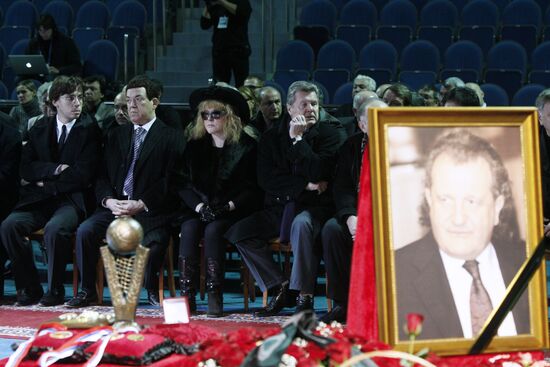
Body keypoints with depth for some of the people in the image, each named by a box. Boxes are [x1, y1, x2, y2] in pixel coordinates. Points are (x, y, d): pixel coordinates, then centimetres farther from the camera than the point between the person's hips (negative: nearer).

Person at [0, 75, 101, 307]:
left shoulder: (89, 129, 2)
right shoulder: (39, 130, 15)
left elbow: (83, 175, -7)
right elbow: (26, 169, 6)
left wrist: (47, 185, -3)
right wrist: (55, 169, -10)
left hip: (72, 199, -4)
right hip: (39, 201, 4)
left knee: (54, 229, -35)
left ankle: (55, 290, -17)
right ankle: (29, 289, -11)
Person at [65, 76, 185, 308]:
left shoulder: (171, 138, 3)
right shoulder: (117, 136, 20)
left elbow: (171, 182, -5)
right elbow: (102, 176, 15)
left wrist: (141, 204, -16)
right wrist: (108, 200, -7)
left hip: (150, 210, -4)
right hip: (116, 205, 4)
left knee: (154, 241, -33)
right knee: (85, 231, -22)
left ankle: (152, 290, -6)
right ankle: (87, 291, -8)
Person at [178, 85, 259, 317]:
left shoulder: (246, 146, 2)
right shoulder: (194, 146, 14)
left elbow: (251, 189, -2)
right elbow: (185, 185, 8)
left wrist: (228, 206, -17)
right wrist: (199, 207, -11)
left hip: (232, 210, -3)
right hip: (199, 208, 3)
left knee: (213, 230, -33)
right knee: (189, 228, -28)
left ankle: (215, 296, -35)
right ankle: (187, 295, -32)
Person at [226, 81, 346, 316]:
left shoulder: (332, 133, 0)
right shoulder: (272, 137, 11)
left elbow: (318, 174, -14)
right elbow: (265, 179, -2)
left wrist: (297, 139, -13)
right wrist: (304, 186, -12)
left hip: (315, 208, -5)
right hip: (279, 207, 5)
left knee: (301, 224, -38)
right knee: (239, 231, -16)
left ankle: (305, 296, -29)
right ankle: (280, 288, -6)